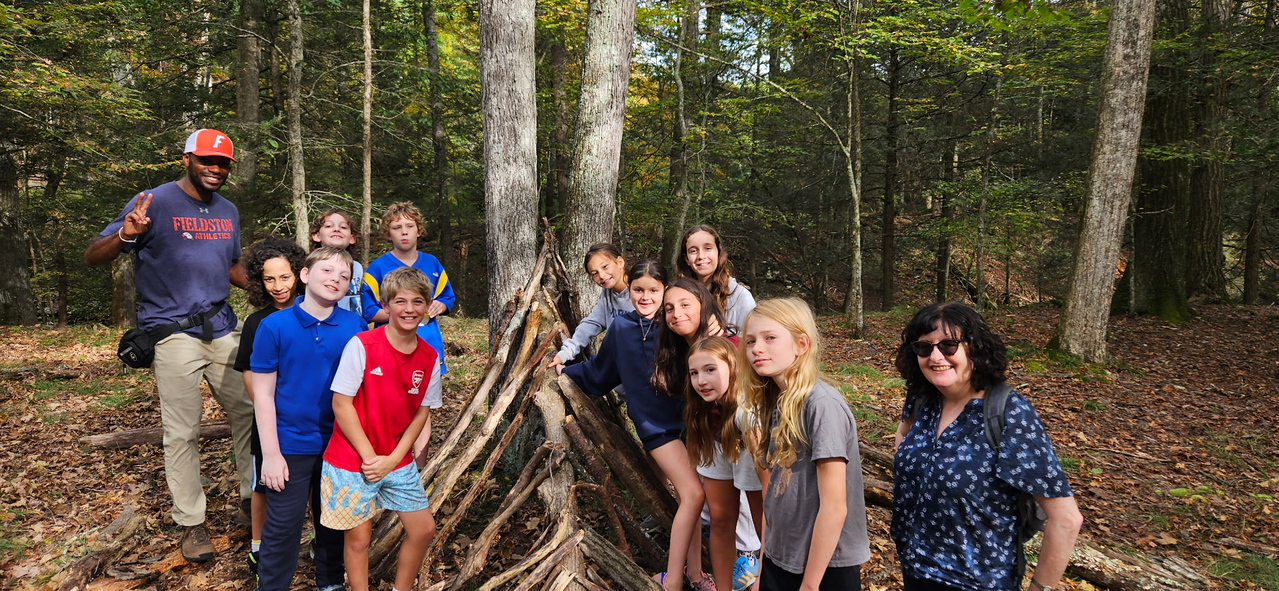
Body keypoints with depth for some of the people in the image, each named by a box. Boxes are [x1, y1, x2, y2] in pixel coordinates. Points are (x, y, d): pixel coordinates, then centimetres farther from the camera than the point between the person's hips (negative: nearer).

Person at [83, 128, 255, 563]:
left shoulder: (228, 212, 11)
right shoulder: (156, 202, -8)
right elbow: (92, 257, -10)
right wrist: (125, 236, -31)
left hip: (223, 328, 6)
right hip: (173, 332, -5)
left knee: (248, 412, 8)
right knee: (182, 432, 1)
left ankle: (253, 498, 24)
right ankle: (191, 524, 13)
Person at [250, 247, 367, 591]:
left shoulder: (356, 327, -6)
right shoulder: (274, 327, -11)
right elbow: (263, 394, -7)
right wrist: (271, 453, -9)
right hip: (292, 446, -2)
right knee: (283, 527, 7)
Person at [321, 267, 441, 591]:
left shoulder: (430, 358, -4)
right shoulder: (362, 345, -17)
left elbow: (422, 411, 2)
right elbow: (341, 404, -15)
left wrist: (392, 459, -7)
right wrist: (369, 457, -15)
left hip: (399, 462, 5)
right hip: (353, 461, -4)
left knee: (423, 529, 10)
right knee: (359, 538, 6)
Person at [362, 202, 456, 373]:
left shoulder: (432, 264, 8)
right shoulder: (378, 267, -4)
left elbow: (448, 298, 18)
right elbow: (368, 311, -6)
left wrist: (439, 306, -5)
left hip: (430, 344, 4)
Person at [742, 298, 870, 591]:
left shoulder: (823, 404, -21)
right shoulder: (775, 403, 2)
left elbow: (834, 507, -21)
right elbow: (773, 489, 6)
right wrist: (762, 567, 6)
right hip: (778, 560, 7)